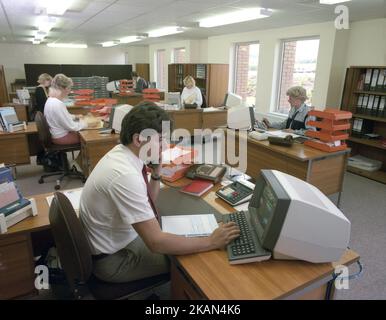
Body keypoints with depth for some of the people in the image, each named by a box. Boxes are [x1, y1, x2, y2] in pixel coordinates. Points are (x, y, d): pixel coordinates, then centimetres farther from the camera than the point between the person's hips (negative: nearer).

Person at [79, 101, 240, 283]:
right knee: (185, 262, -1)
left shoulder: (122, 152, -6)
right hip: (111, 258, -7)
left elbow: (147, 202, 7)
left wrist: (156, 172, -10)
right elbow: (155, 242, -32)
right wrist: (211, 242, -25)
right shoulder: (125, 175, -34)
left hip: (117, 238, 8)